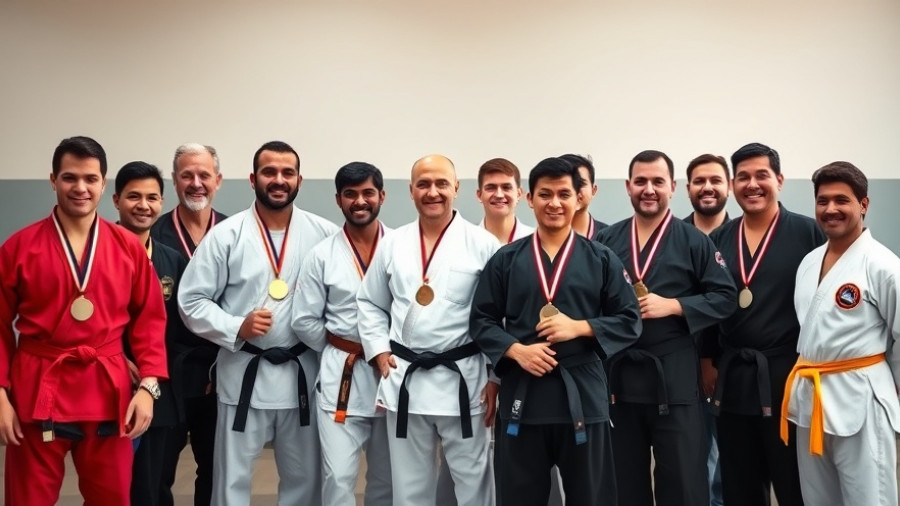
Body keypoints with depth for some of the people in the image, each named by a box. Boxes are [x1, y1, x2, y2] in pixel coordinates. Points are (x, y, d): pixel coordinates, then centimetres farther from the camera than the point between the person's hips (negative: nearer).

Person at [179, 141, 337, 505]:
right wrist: (237, 328, -17)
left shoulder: (324, 234, 0)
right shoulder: (226, 234, -4)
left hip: (303, 373, 2)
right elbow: (191, 301, -4)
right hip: (244, 374, -2)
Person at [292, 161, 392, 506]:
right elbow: (304, 321, 2)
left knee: (386, 477, 15)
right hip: (341, 375, -1)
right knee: (339, 476, -4)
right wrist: (341, 347, 2)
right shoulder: (322, 255, -1)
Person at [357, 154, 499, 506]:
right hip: (404, 379, 3)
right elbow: (370, 304, 13)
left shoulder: (483, 244, -5)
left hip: (463, 379, -3)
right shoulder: (392, 244, 5)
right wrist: (379, 351, 0)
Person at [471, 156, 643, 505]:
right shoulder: (506, 260, 5)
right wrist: (516, 350, -11)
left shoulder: (601, 259, 4)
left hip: (583, 393, 0)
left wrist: (579, 327, -11)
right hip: (521, 392, 1)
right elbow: (481, 320, 6)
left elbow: (629, 321, 4)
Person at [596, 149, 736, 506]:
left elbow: (725, 297, -3)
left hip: (674, 375, -2)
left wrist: (672, 306, -13)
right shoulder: (605, 241, 6)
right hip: (618, 372, 3)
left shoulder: (694, 242, 0)